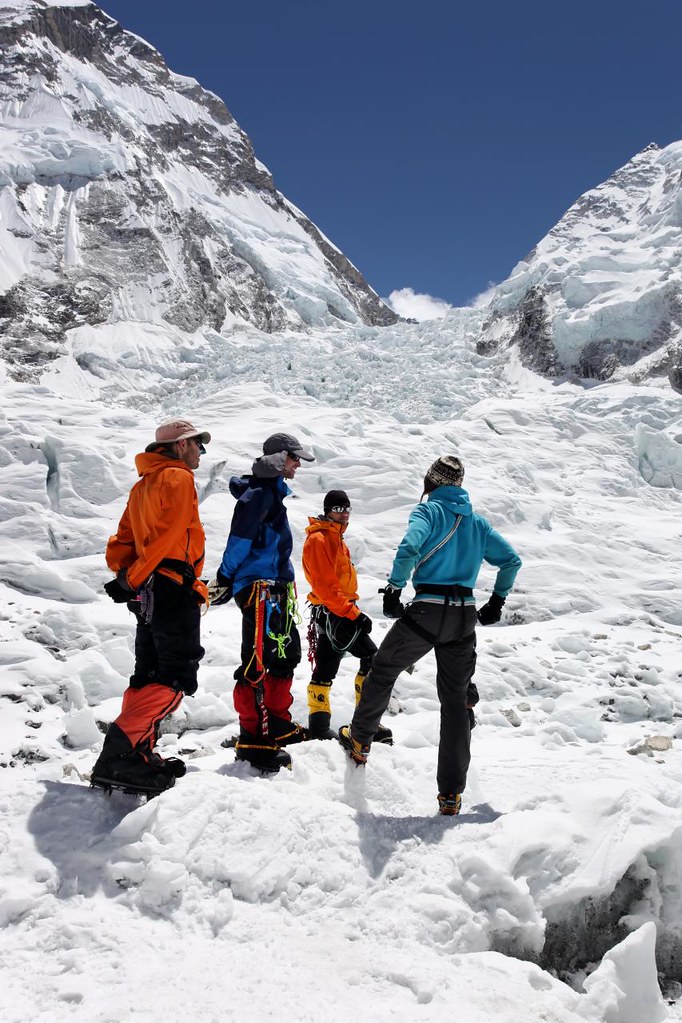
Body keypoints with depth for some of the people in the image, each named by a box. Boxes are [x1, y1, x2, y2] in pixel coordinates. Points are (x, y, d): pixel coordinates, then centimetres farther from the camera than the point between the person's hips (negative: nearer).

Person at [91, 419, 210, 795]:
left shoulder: (144, 485, 23)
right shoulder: (178, 478, -6)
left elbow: (122, 542, 18)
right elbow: (164, 535, -17)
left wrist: (127, 575, 6)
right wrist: (132, 580, -13)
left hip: (149, 593, 10)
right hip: (173, 589, -10)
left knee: (150, 676, 13)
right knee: (177, 678, -10)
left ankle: (137, 755, 16)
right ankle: (118, 757, -15)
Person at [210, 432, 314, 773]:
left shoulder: (273, 491, 20)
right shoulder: (260, 491, -11)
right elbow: (241, 536, -19)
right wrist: (225, 577, -21)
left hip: (276, 587, 11)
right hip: (259, 587, -11)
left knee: (285, 654, 16)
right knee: (258, 661, -11)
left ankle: (277, 723, 27)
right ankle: (253, 738, -7)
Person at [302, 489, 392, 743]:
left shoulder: (336, 539, 19)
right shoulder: (318, 539, -13)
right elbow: (324, 586, -20)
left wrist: (351, 611, 20)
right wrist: (352, 613, -22)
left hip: (337, 614, 10)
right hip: (333, 612, -10)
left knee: (325, 669, 11)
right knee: (372, 658, -12)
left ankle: (319, 726, 18)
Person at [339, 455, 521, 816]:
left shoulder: (429, 510, -3)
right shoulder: (478, 522, 14)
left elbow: (408, 548, -21)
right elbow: (511, 560, 17)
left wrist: (393, 589, -13)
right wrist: (497, 600, 24)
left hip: (427, 610, -4)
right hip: (464, 616, 5)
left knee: (383, 670, 19)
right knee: (456, 699, 10)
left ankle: (359, 740, 34)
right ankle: (451, 793, 10)